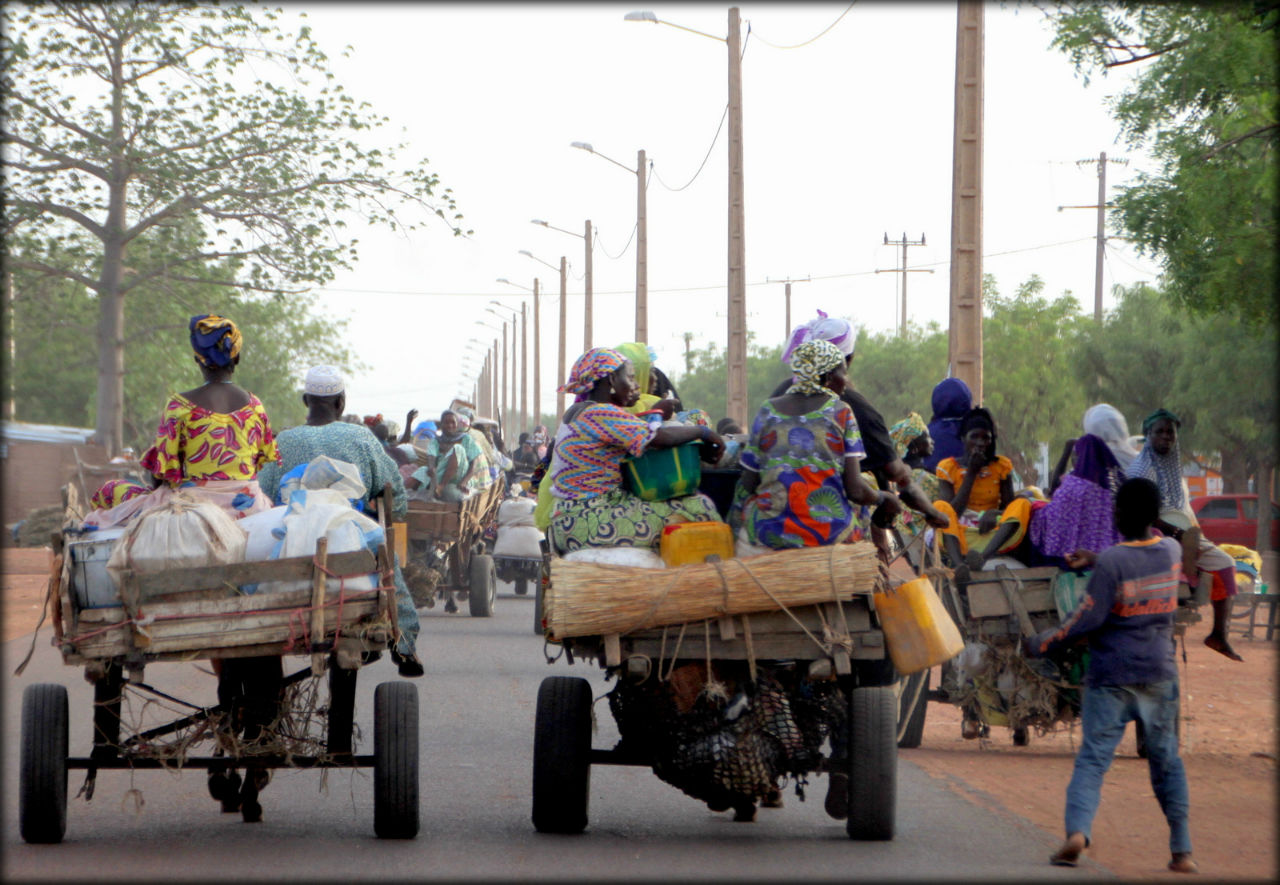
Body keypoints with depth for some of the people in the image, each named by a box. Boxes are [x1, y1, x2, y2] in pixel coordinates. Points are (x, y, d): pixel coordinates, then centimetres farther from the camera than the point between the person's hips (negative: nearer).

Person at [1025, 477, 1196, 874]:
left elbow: (1087, 618, -15)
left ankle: (1077, 830, -28)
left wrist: (1040, 644, -4)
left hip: (1110, 677, -4)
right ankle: (1182, 850, 12)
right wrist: (1096, 559, 30)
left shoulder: (1111, 563, -15)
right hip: (1159, 676, 4)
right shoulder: (1171, 552, 2)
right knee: (1166, 760, 13)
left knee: (1092, 757, -7)